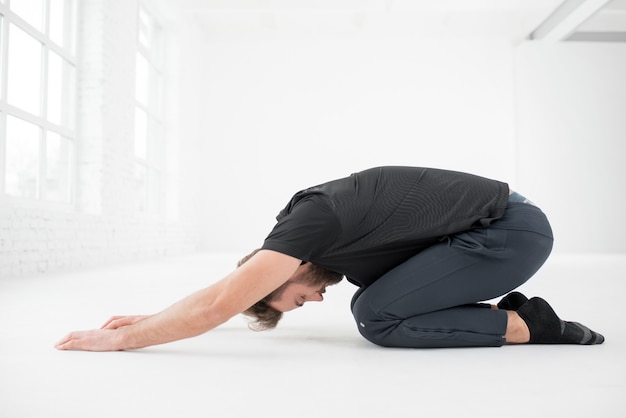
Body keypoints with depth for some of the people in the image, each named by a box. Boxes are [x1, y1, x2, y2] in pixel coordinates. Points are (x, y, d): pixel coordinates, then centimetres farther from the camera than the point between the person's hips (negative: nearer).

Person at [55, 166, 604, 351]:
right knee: (377, 295, 11)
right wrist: (150, 317, 18)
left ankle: (529, 326, -5)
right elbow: (223, 291, 16)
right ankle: (507, 310, 11)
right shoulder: (318, 221, 7)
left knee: (376, 315, -16)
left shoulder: (310, 220, -20)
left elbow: (218, 308, -23)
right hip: (503, 225, 9)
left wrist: (121, 339, -13)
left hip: (516, 230, -9)